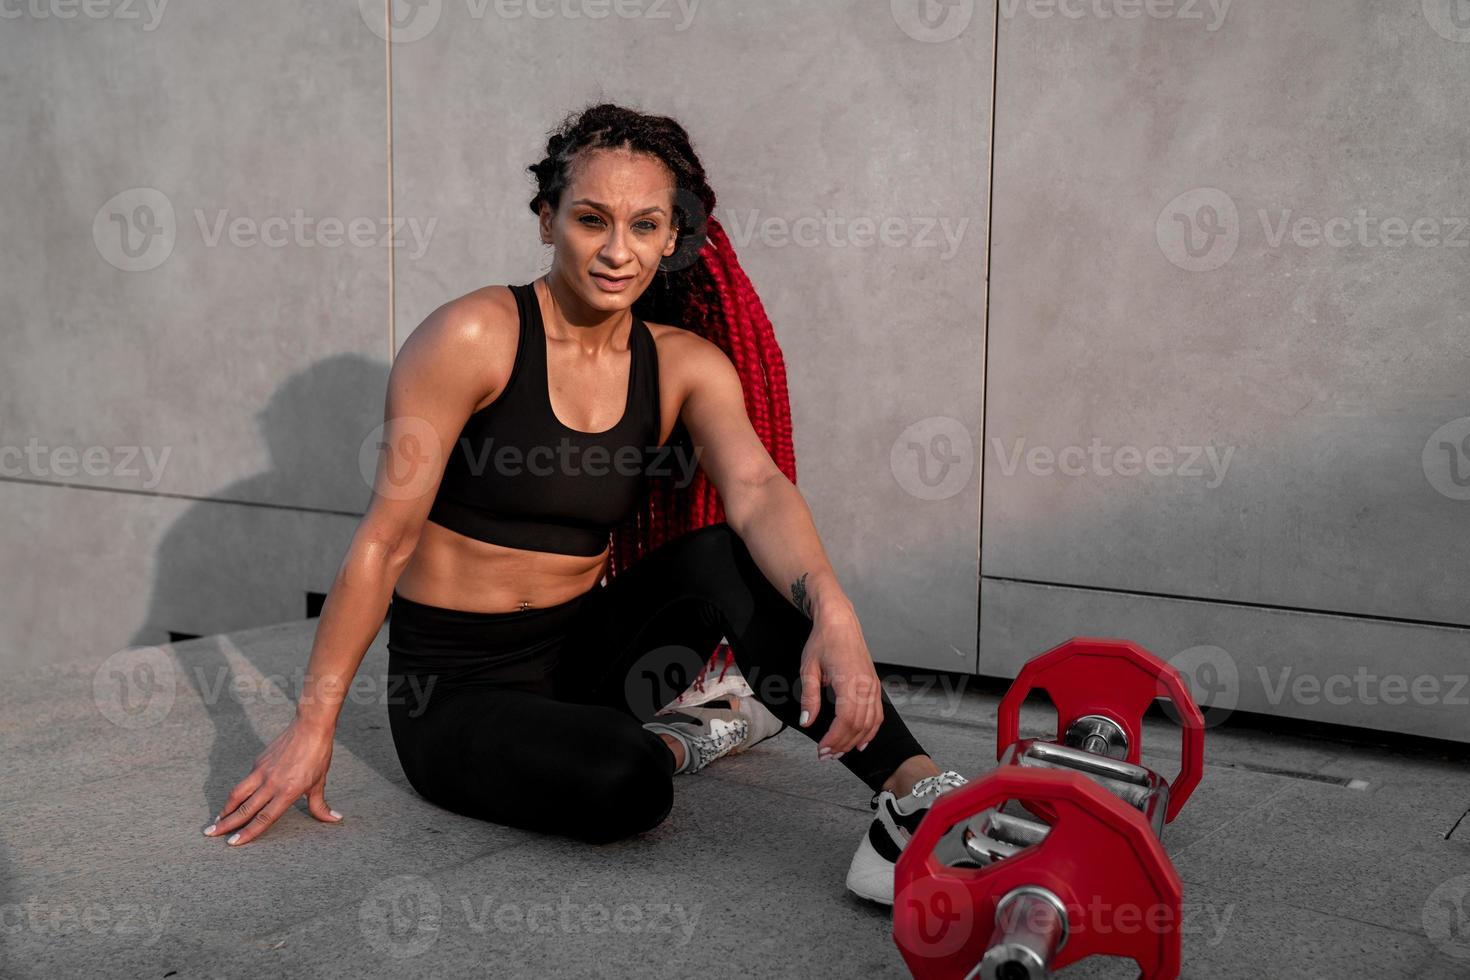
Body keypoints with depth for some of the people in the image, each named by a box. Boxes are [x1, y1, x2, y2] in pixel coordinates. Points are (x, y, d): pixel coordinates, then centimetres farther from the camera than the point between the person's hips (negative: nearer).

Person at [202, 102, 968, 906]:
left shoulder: (685, 364, -1)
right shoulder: (475, 336, -14)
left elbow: (759, 490, -20)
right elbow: (385, 538, -14)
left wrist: (831, 613, -41)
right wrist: (314, 723, -14)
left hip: (585, 650, 4)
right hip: (455, 686, -4)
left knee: (720, 556, -25)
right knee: (620, 784, -34)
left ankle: (914, 789, -25)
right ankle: (688, 739, -2)